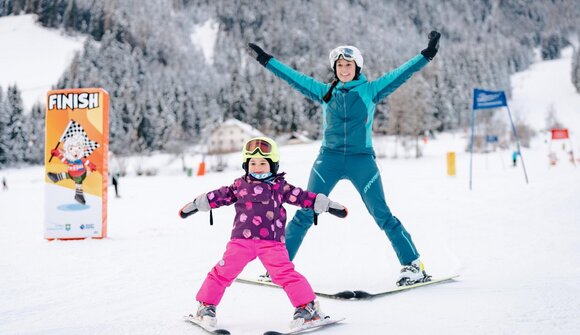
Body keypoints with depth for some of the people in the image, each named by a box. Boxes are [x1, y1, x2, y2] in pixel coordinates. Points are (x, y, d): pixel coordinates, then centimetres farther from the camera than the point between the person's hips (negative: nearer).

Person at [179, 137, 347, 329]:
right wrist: (195, 205, 21)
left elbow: (302, 196, 9)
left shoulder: (280, 186, 8)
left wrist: (326, 204, 7)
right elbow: (220, 196, 17)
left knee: (285, 273, -12)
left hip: (272, 242, -1)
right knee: (223, 272, 0)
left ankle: (308, 307, -6)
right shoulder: (240, 185, 11)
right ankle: (206, 306, 15)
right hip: (241, 240, 2)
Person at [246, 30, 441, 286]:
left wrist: (427, 54, -6)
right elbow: (293, 77, 16)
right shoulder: (324, 92, 11)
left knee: (382, 215, -5)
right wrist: (265, 60, 19)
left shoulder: (371, 90, 5)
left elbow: (402, 73, 2)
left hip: (362, 160, -2)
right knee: (305, 213, -1)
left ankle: (414, 265, 4)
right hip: (329, 159, 2)